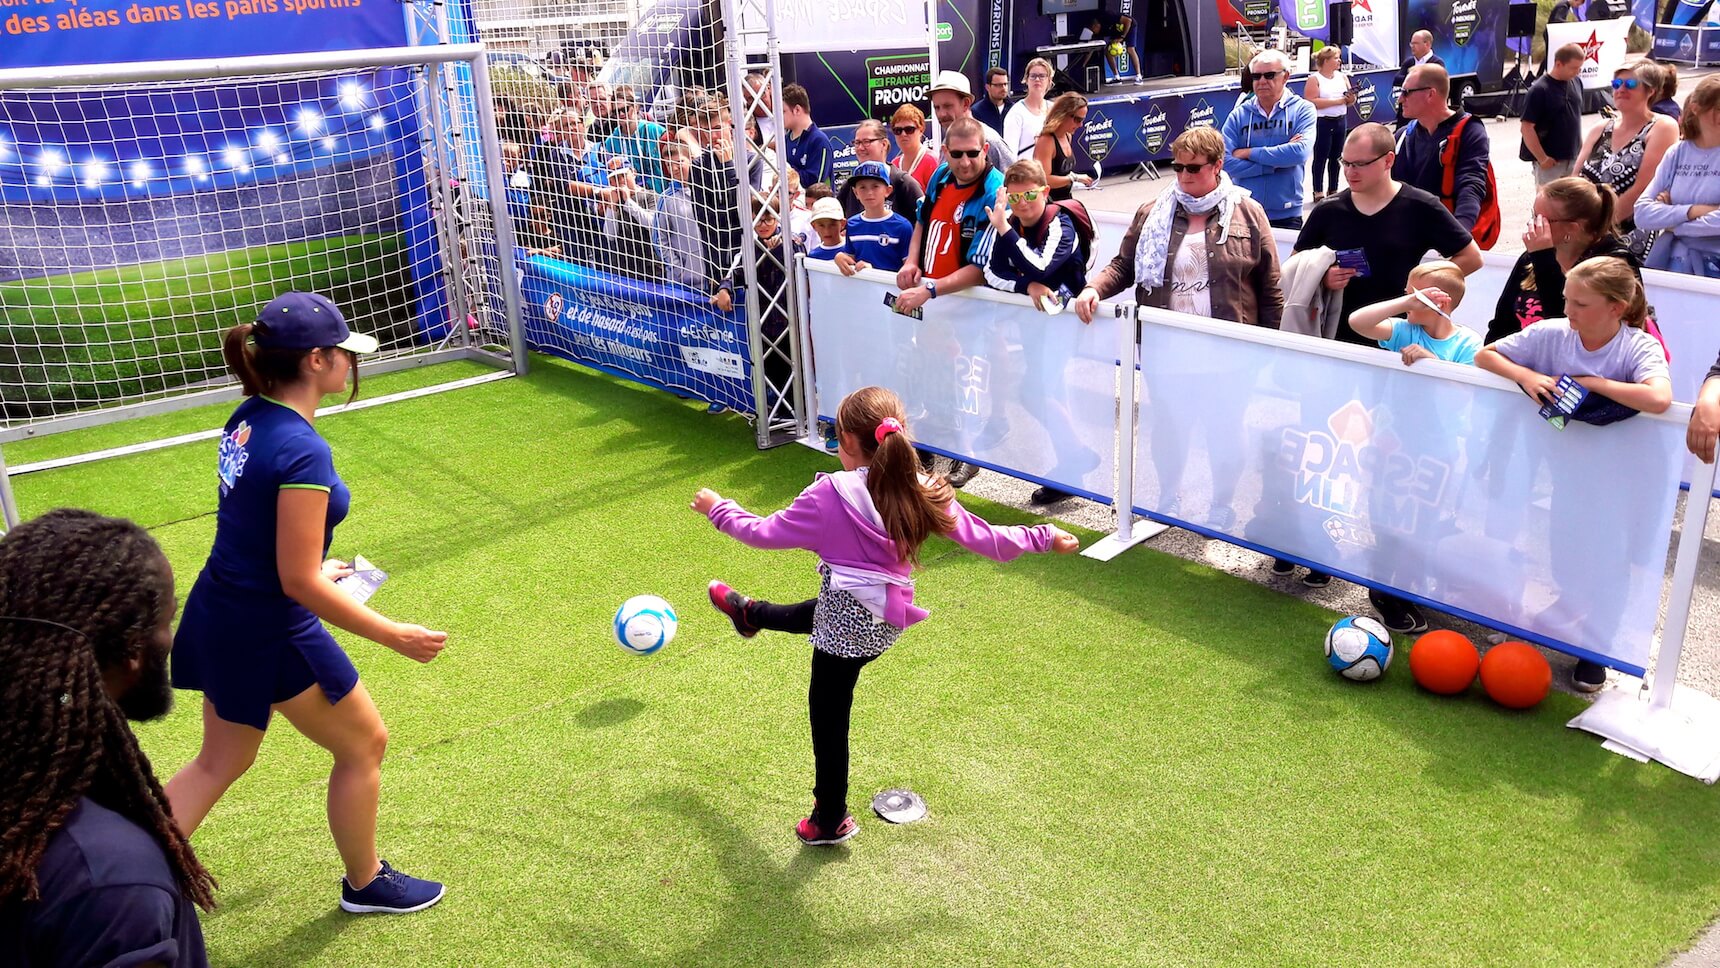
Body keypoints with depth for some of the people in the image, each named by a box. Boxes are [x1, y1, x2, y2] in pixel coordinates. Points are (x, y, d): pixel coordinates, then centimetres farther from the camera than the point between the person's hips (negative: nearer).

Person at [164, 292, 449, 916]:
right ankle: (366, 884, 34)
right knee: (363, 745, 14)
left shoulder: (249, 418, -1)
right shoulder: (302, 452, -27)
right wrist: (394, 636, -17)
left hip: (217, 614, 9)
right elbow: (299, 582, -24)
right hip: (270, 634, -9)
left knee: (220, 762, 25)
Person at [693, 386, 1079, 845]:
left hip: (848, 625, -6)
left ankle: (831, 821, 30)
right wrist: (1044, 536, 9)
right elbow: (984, 537, -4)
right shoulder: (922, 494, -9)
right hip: (885, 618, 6)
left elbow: (765, 533, -13)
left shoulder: (830, 495, -22)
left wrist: (718, 510, 4)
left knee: (828, 719, 13)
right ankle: (748, 613, 64)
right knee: (810, 614, 34)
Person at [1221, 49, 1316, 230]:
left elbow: (1300, 152, -19)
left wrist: (1249, 153, -14)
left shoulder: (1303, 110, -1)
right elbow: (1226, 162, -10)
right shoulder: (1239, 115, 2)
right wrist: (1277, 162, -15)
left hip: (1286, 215, -1)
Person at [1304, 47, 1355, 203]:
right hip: (1322, 122, -6)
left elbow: (1351, 101, 16)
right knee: (1321, 158, -2)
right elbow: (1311, 102, -19)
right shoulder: (1314, 79, -7)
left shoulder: (1342, 76, 11)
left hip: (1340, 121, 6)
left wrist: (1351, 98, -9)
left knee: (1336, 157, 11)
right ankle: (1318, 192, 3)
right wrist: (1337, 101, -18)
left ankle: (1333, 190, 20)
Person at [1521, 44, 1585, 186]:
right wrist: (1542, 158, -16)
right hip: (1550, 161, -7)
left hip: (1573, 158, 7)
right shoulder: (1539, 90, -15)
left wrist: (1580, 146, 16)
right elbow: (1526, 127, -17)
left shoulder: (1575, 83, 6)